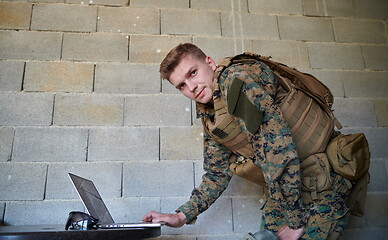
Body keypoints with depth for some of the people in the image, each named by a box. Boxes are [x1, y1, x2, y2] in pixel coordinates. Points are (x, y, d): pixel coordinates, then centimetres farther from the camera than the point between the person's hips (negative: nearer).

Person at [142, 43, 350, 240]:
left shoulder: (236, 78, -20)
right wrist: (181, 216, 4)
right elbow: (217, 176, 13)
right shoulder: (210, 120, 5)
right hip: (284, 192, 7)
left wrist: (294, 221, -19)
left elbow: (279, 148, -26)